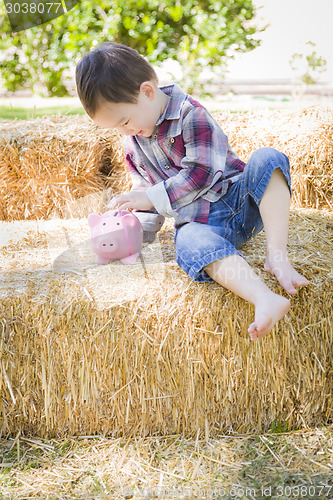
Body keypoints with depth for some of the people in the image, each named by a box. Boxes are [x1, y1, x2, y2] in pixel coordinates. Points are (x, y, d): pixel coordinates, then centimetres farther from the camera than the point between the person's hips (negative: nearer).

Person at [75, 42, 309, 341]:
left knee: (267, 159, -32)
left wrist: (152, 198, -14)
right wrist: (132, 204, 4)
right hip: (197, 222, 3)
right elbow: (145, 187, 26)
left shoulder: (191, 114, -11)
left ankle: (277, 258, -35)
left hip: (237, 199, -2)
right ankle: (266, 300, -61)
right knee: (192, 245, -37)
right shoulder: (134, 145, 14)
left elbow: (201, 173, -17)